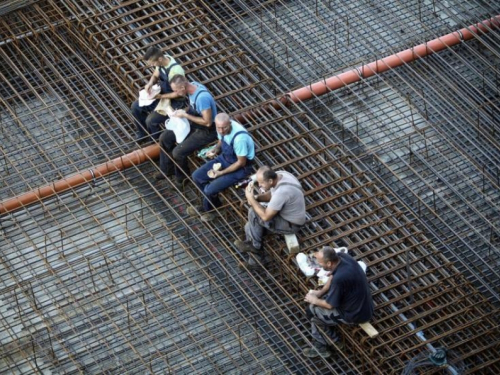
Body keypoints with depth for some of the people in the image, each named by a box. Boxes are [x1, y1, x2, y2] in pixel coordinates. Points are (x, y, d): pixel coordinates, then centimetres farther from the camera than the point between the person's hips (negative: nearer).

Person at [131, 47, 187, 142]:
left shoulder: (175, 71, -36)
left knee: (151, 120, -20)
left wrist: (160, 96, -22)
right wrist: (150, 83, -13)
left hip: (175, 103, -8)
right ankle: (144, 134, 23)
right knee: (136, 106, 4)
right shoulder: (161, 60, -11)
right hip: (162, 94, 8)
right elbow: (155, 75, 8)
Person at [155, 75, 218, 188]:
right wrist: (182, 112, -6)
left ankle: (182, 177, 10)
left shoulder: (202, 97, -36)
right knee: (165, 137, 6)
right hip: (194, 125, 9)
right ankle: (168, 169, 24)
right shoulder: (192, 86, -8)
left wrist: (185, 115, -24)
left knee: (178, 152, -19)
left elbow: (207, 122, -30)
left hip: (206, 131, -9)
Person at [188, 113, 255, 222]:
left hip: (241, 168, -8)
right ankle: (214, 203, 21)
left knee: (209, 190, -17)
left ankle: (207, 209, 18)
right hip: (224, 158, 8)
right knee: (197, 176, 1)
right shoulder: (222, 128, -14)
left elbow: (241, 162, -24)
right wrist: (215, 150, -11)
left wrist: (221, 173, -22)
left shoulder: (239, 138, -36)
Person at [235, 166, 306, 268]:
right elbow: (271, 194, 9)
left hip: (291, 224, -9)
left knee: (254, 213, -18)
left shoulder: (282, 192, -37)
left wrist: (251, 199, -23)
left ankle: (255, 246, 5)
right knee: (250, 226, 4)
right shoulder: (279, 175, -11)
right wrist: (256, 198, -10)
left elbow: (266, 216, -29)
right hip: (286, 212, 9)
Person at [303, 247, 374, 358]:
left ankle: (320, 347, 20)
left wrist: (314, 300, -3)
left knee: (312, 310, 1)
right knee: (319, 298, 17)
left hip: (357, 314, -8)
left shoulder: (339, 278, -35)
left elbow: (330, 305, -21)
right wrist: (320, 292, 2)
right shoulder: (342, 256, -11)